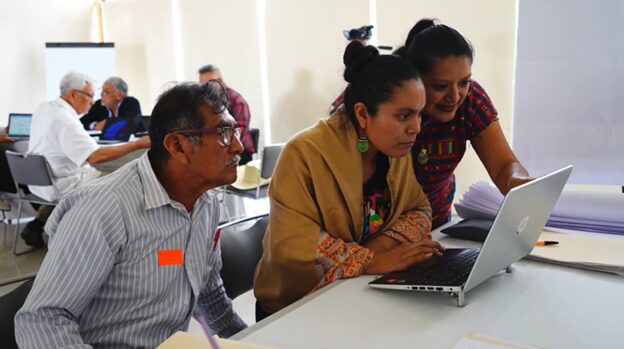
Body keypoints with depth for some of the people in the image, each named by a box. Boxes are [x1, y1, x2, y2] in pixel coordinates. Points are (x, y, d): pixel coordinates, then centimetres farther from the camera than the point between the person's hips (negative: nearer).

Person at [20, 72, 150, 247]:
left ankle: (37, 224, 25)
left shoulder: (42, 108, 2)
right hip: (59, 185, -9)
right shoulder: (64, 120, -26)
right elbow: (95, 156, -35)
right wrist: (138, 144, -33)